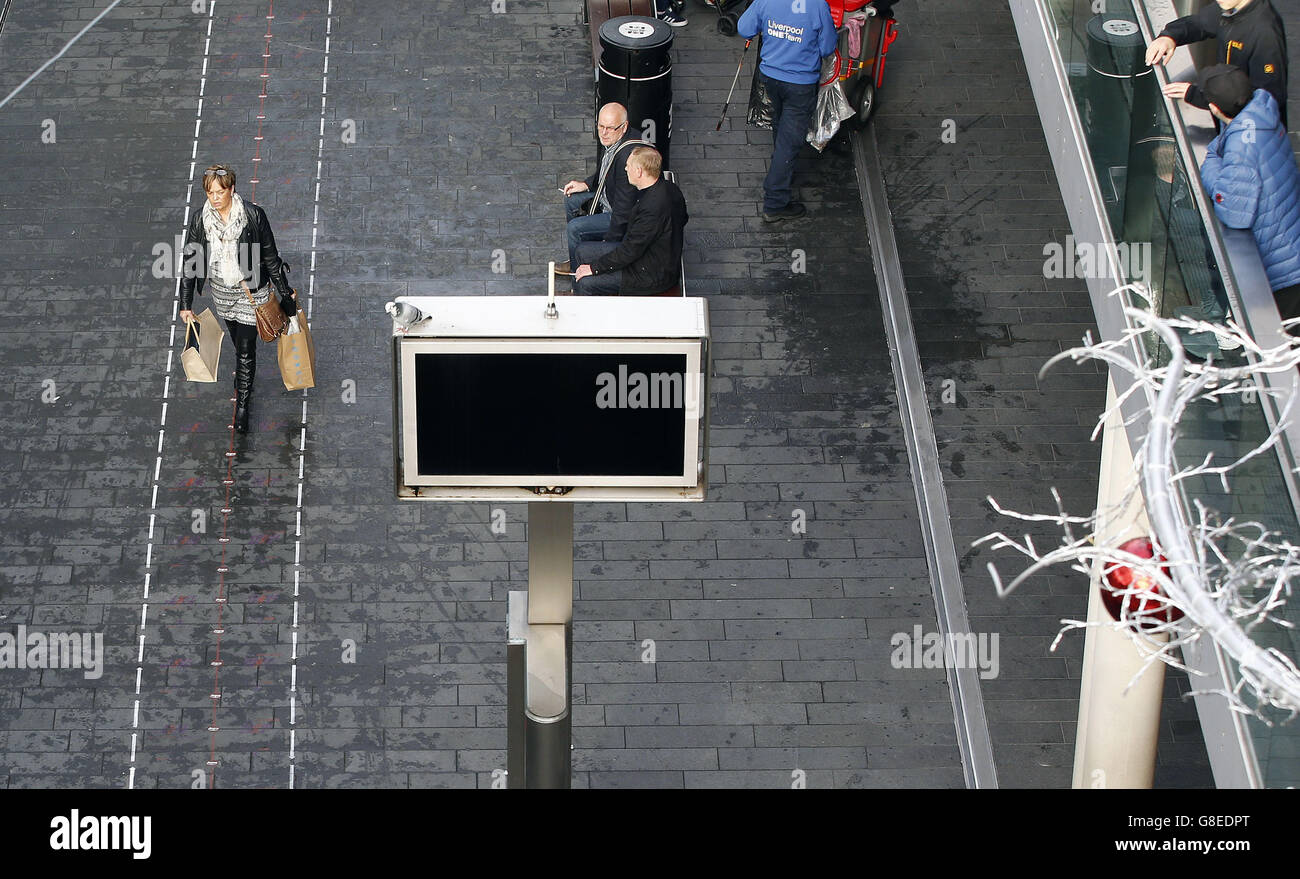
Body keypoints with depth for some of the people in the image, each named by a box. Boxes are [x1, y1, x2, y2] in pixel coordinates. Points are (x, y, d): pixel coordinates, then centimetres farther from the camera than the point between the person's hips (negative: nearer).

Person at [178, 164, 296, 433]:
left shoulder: (253, 215, -22)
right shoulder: (200, 219, -13)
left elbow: (270, 256, -11)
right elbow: (190, 260, -5)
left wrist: (285, 292, -3)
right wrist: (186, 304, -3)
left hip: (252, 290, -3)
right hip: (221, 290, 3)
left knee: (246, 348, 1)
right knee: (237, 341, 23)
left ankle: (243, 406, 16)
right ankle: (245, 382, 50)